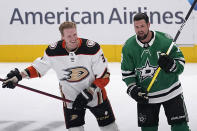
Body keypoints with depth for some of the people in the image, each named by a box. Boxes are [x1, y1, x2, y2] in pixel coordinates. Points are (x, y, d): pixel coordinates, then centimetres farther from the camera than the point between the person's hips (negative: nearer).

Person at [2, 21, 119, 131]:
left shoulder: (92, 48, -22)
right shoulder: (53, 51, -15)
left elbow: (104, 77, -16)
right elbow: (38, 68, 3)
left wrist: (89, 93, -22)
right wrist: (19, 76, -7)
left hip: (95, 94, -1)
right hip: (70, 97, 1)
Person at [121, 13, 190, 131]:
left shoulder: (165, 40, -13)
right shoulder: (129, 46, -5)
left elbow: (181, 62, -5)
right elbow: (126, 72, 5)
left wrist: (170, 65, -26)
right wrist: (132, 88, -8)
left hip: (171, 92, -2)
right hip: (145, 96, 2)